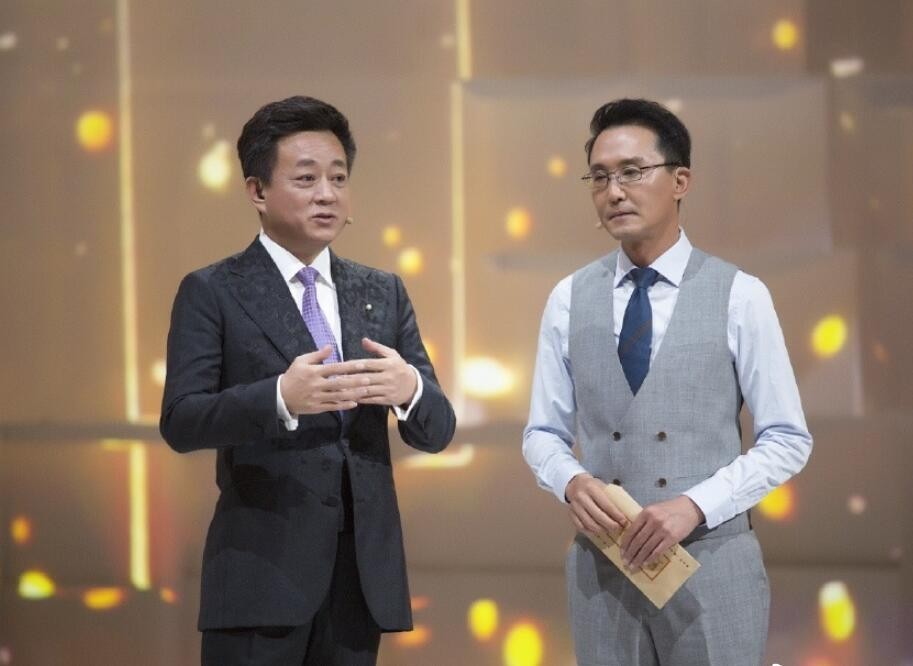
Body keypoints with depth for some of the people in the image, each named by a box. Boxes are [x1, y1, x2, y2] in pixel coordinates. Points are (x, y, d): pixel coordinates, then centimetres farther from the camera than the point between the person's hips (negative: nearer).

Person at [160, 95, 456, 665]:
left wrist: (408, 389, -16)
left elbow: (437, 431, 7)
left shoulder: (384, 293, 12)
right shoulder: (212, 293, 0)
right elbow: (180, 422, -10)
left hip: (364, 569, 4)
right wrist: (280, 398, -27)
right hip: (263, 568, -4)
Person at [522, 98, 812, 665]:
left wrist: (695, 505, -15)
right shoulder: (569, 300, 5)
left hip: (712, 563, -2)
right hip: (601, 567, 2)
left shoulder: (739, 296, -3)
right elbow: (543, 433, 11)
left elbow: (788, 440, -2)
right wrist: (572, 482, -11)